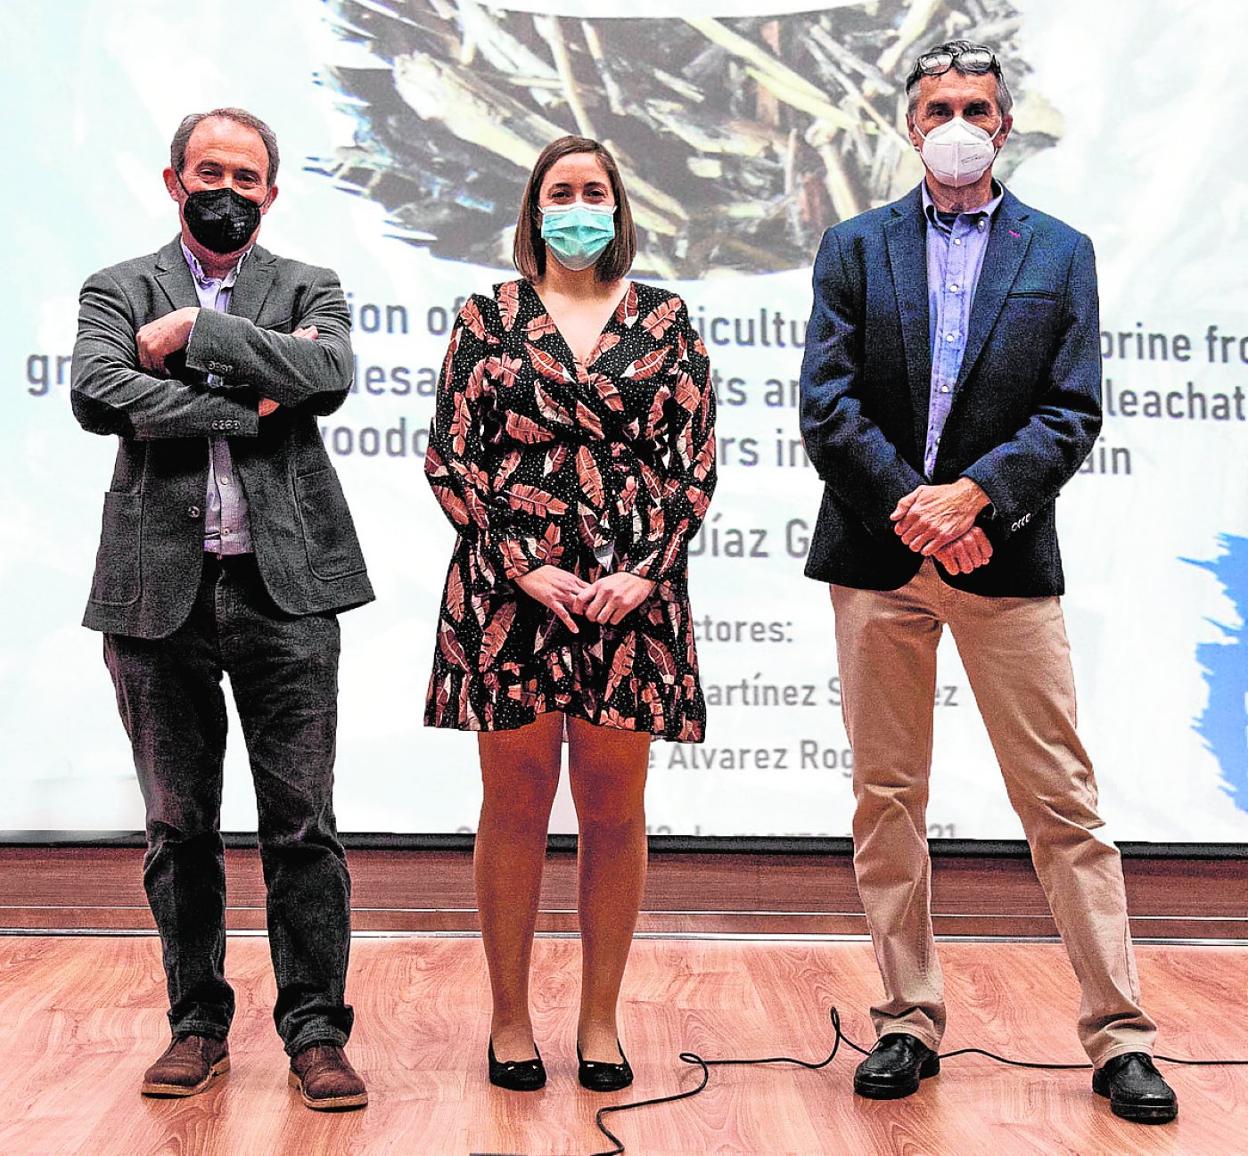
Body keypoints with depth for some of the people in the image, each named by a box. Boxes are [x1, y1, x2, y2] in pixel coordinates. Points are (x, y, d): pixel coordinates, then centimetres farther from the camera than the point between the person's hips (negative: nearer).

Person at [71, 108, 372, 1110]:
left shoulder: (310, 290, 12)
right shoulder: (118, 290, 11)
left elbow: (330, 375, -11)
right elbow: (96, 395, -10)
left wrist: (195, 331, -9)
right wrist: (248, 406, -10)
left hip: (285, 588, -1)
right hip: (161, 589, 1)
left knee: (302, 824, 0)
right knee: (178, 829, 9)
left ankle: (315, 1031, 10)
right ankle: (199, 1022, 23)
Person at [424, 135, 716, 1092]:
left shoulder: (664, 319, 10)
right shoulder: (488, 318, 8)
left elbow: (695, 462, 5)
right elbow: (449, 459, 3)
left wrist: (645, 573, -8)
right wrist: (524, 570, -8)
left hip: (632, 588, 1)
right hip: (509, 586, -1)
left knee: (614, 809, 5)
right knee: (517, 805, 4)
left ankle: (601, 1018, 18)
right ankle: (511, 1018, 17)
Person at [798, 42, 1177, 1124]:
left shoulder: (1061, 253, 9)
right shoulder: (854, 248, 10)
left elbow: (1073, 414, 0)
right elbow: (828, 404, 0)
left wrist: (971, 494, -15)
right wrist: (914, 507, -11)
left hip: (1006, 557, -1)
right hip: (876, 555, 2)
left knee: (1063, 802, 0)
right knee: (887, 799, 6)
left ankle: (1120, 1039, 7)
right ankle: (911, 1023, 17)